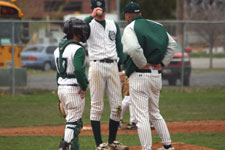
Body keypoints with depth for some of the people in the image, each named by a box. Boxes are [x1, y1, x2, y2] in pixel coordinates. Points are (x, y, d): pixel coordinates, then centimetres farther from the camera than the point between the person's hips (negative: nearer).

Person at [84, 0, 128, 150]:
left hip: (113, 66, 4)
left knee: (117, 106, 3)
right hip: (97, 66, -4)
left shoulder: (113, 25, 15)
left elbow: (119, 47, 13)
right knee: (97, 107, -3)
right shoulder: (89, 24, 3)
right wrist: (92, 16, -22)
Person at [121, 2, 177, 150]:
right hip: (157, 75, 7)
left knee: (142, 117, -4)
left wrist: (143, 64, -13)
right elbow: (172, 44, 10)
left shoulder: (130, 28, -8)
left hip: (140, 75, -7)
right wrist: (162, 63, 8)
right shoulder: (156, 26, 12)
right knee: (155, 114, 21)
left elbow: (134, 48, -26)